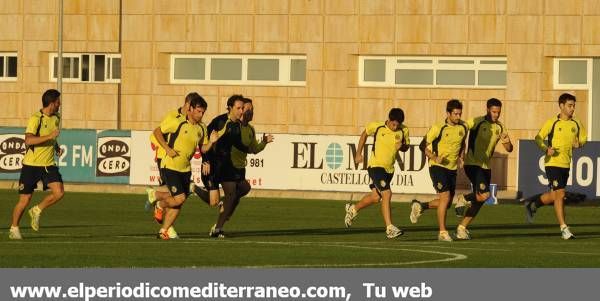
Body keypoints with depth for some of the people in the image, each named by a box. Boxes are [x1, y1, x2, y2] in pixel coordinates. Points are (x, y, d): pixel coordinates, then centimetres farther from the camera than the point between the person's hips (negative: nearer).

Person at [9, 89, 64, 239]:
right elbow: (28, 140, -29)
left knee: (59, 192, -13)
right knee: (24, 200, 0)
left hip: (49, 164, 6)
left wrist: (57, 147, 10)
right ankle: (14, 228, 20)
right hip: (31, 165, -6)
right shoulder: (35, 119, -16)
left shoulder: (56, 118, 8)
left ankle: (37, 211, 11)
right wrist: (50, 136, -32)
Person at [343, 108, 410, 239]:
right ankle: (390, 228, -20)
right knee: (387, 194, -20)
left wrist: (402, 146, -14)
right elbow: (364, 134, 10)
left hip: (389, 169, 5)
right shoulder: (377, 127, -10)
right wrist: (358, 153, 12)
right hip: (376, 165, -5)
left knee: (376, 197, 16)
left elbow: (406, 147, 12)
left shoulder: (404, 131, -3)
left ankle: (353, 209, 43)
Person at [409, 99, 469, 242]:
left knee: (446, 203, 8)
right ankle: (442, 232, -14)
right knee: (445, 196, -19)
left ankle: (420, 206, 33)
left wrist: (461, 157, 5)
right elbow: (426, 148, -6)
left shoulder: (463, 127, 4)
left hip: (452, 169, 6)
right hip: (437, 167, -6)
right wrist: (435, 158, -25)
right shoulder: (437, 128, -12)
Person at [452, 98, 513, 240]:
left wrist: (507, 142, -16)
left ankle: (462, 228, 21)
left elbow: (509, 149, 7)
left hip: (486, 166, 7)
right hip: (473, 164, -7)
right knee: (484, 195, -24)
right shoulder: (477, 122, -10)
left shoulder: (499, 127, 8)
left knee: (478, 200, 7)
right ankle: (464, 199, 7)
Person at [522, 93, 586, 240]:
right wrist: (546, 149, -19)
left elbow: (583, 138, 21)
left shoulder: (576, 124, 7)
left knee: (554, 196, 10)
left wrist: (579, 143, -2)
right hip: (553, 163, -6)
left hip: (566, 164, 6)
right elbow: (538, 138, -1)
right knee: (559, 194, -11)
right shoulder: (552, 123, -5)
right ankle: (564, 228, -7)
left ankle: (532, 203, 37)